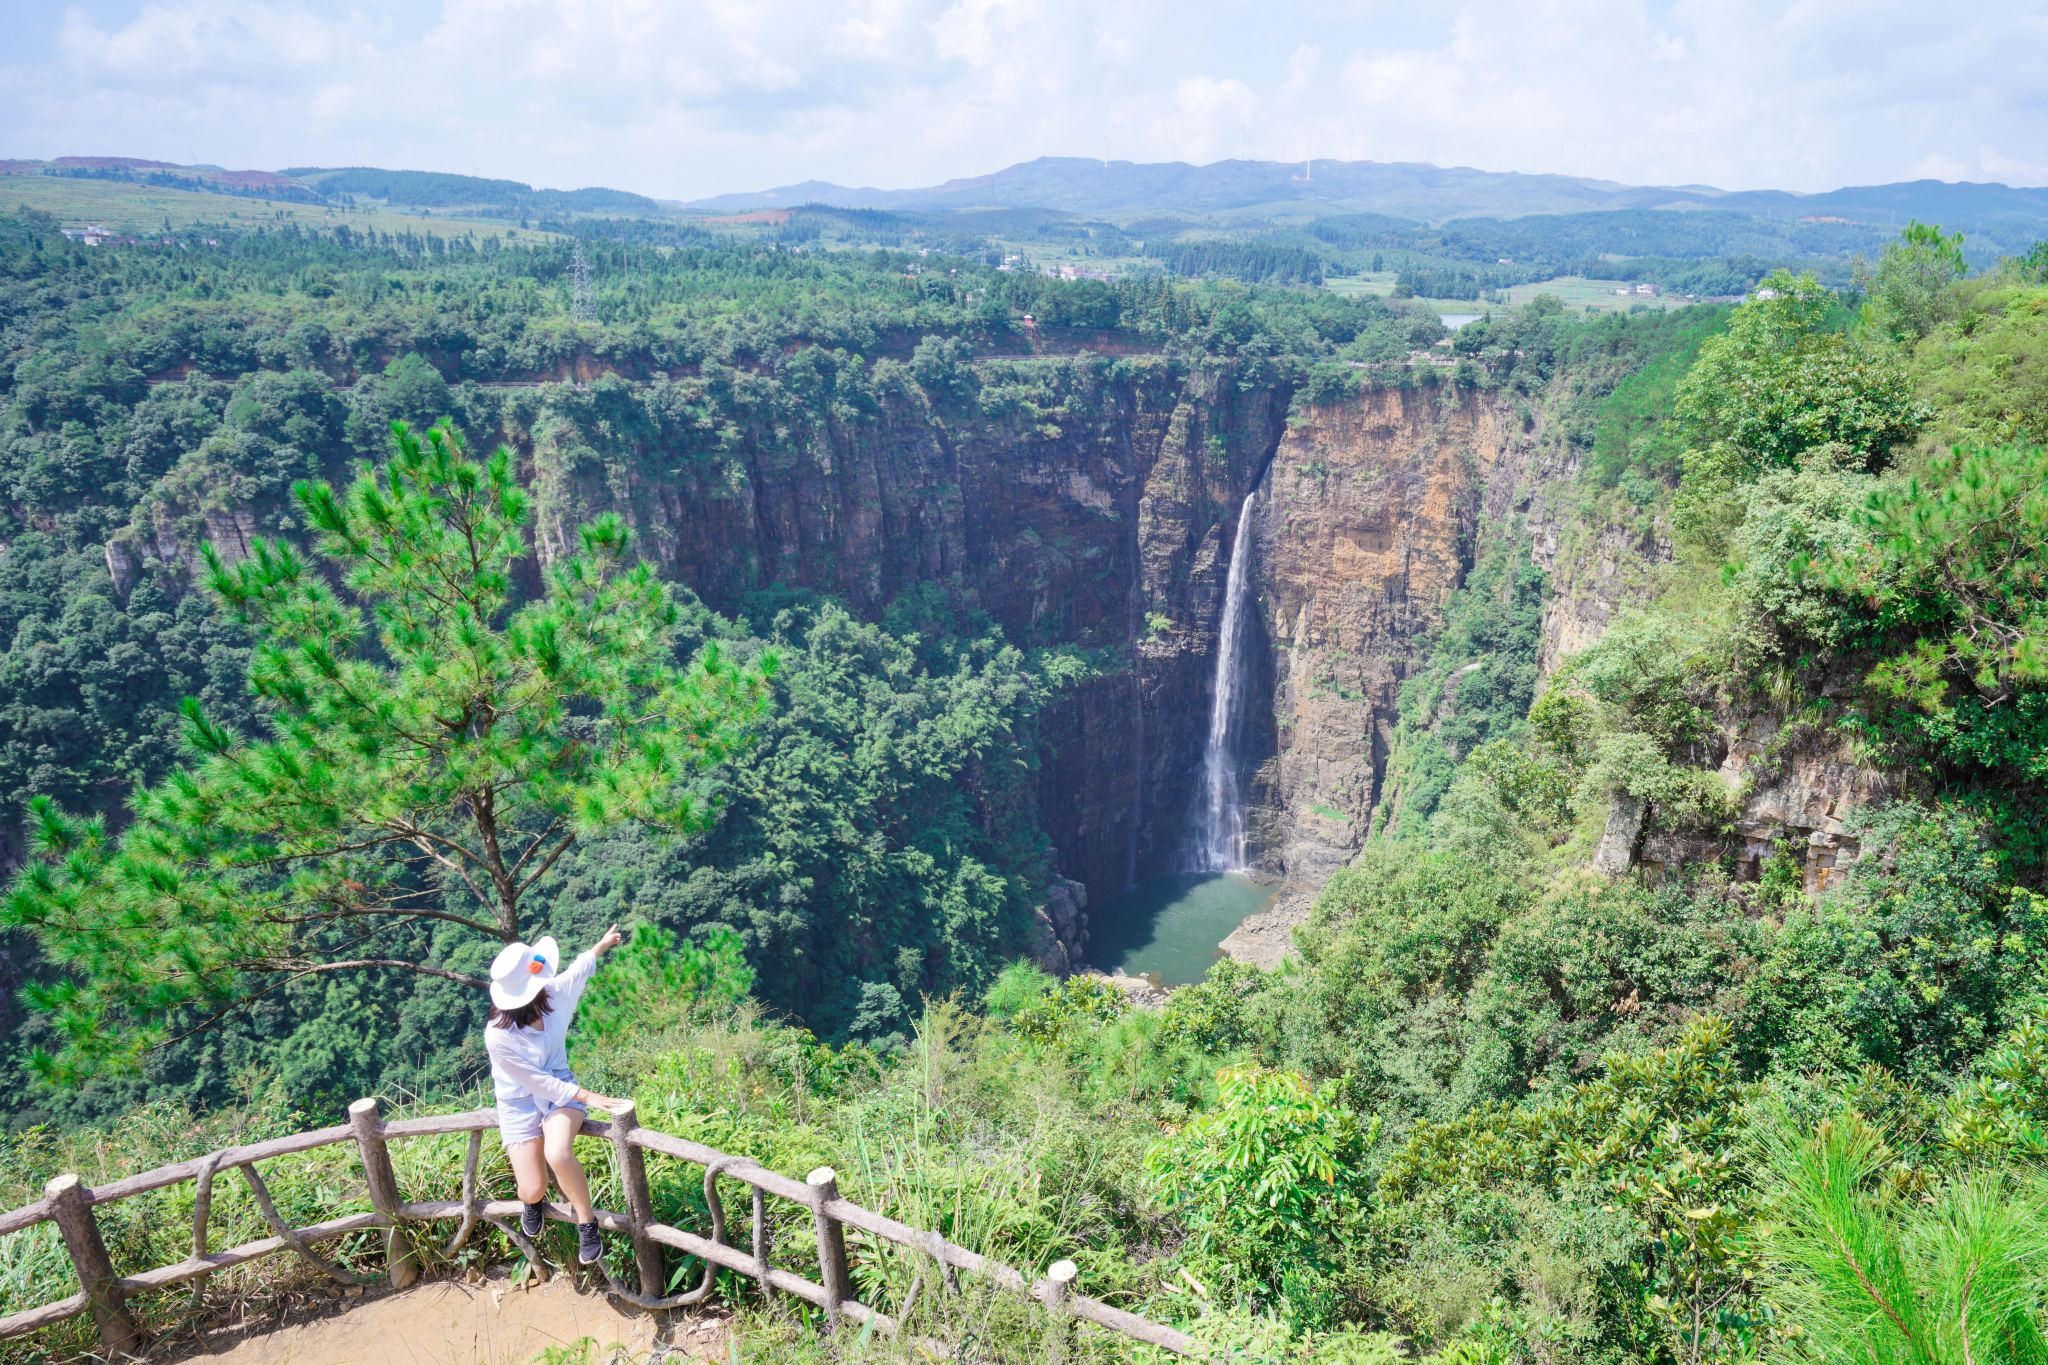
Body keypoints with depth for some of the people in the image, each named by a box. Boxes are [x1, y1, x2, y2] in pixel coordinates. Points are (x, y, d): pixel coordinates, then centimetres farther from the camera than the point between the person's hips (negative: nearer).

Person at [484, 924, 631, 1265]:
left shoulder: (556, 994, -15)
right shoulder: (498, 1036, -27)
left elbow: (580, 969, 10)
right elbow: (537, 1081, -19)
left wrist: (602, 944, 28)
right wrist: (587, 1096, -19)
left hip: (560, 1088, 2)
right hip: (520, 1104, -2)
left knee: (558, 1153, -30)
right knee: (533, 1190, -10)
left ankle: (587, 1221, -8)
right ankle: (534, 1199, 31)